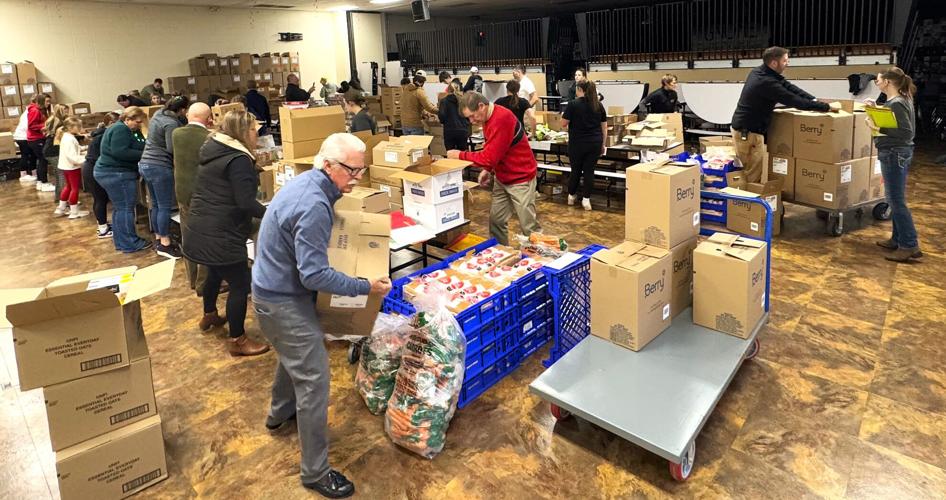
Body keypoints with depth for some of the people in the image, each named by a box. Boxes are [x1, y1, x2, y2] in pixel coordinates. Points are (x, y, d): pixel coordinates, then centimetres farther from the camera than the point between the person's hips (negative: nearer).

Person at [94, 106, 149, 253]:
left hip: (111, 172, 11)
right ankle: (130, 244, -3)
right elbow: (120, 152, -26)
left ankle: (120, 240, 22)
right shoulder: (120, 129, -16)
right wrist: (143, 155, -22)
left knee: (119, 207, 15)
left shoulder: (124, 129, 17)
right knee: (126, 208, -7)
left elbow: (135, 148, 16)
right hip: (117, 174, -11)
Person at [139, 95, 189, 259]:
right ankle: (165, 244, 2)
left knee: (156, 204, 16)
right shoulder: (171, 124, -18)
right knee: (165, 207, -3)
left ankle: (158, 239, 23)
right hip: (160, 167, -10)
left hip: (146, 164, 10)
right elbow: (172, 149, -21)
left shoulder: (158, 114, 11)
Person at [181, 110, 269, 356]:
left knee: (216, 272, 31)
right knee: (240, 284, 0)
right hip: (219, 235, -10)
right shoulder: (239, 159, -18)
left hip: (199, 229, 10)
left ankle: (209, 315, 52)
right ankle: (237, 341, 9)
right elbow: (246, 203, -24)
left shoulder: (213, 150, 11)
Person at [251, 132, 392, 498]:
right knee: (314, 380, -4)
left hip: (275, 288, 11)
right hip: (283, 301, -10)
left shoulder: (307, 182, 2)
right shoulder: (313, 206, -30)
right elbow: (315, 275, -30)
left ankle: (281, 413, 56)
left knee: (294, 355, 31)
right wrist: (365, 287, -23)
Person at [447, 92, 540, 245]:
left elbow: (490, 156, -27)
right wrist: (487, 170, 1)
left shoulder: (502, 119, -26)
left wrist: (460, 155, -17)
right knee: (495, 220, 7)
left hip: (520, 179, -9)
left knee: (528, 226, -2)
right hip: (502, 179, 9)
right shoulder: (488, 118, 4)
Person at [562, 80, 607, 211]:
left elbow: (564, 123, -4)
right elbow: (604, 127, 8)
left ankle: (571, 196, 27)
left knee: (576, 170, 11)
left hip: (577, 143, -2)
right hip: (594, 143, 3)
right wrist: (603, 144, 15)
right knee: (589, 171, 6)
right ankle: (586, 199, 6)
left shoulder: (573, 104, -9)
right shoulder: (599, 105, 4)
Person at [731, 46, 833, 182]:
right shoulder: (767, 82, -22)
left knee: (751, 172, 16)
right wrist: (826, 107, -12)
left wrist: (813, 100, 1)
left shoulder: (758, 72, 7)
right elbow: (794, 100, -21)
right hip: (747, 133, -10)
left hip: (743, 128, 10)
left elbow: (788, 86, 8)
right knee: (754, 177, -5)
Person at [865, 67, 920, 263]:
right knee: (895, 200, 16)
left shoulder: (896, 104, -18)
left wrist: (879, 128, -26)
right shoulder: (899, 100, 11)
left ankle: (910, 246, -2)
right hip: (897, 154, 10)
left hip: (895, 155, -10)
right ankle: (898, 239, 25)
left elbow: (907, 133, -23)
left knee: (897, 201, -6)